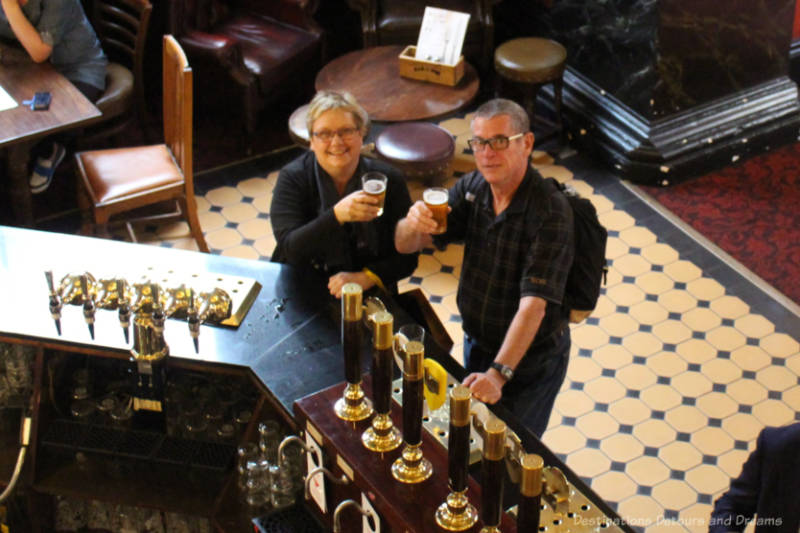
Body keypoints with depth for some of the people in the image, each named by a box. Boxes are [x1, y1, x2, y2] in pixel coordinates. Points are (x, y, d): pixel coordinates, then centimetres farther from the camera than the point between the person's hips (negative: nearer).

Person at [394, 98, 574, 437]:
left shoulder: (550, 212, -28)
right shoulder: (471, 188, -8)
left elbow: (534, 305, -35)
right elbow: (404, 245, -8)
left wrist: (499, 373, -45)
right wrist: (413, 224, -32)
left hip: (530, 360, -6)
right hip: (476, 343, 6)